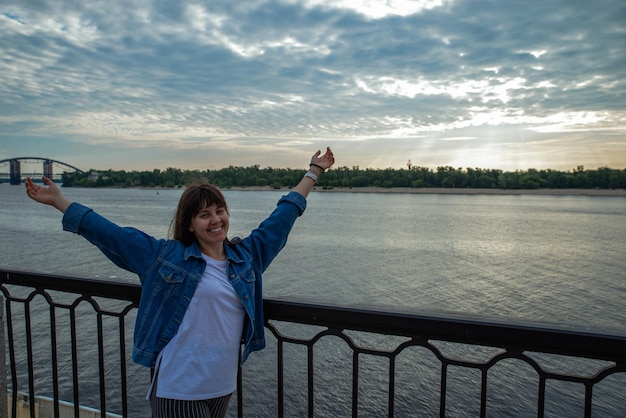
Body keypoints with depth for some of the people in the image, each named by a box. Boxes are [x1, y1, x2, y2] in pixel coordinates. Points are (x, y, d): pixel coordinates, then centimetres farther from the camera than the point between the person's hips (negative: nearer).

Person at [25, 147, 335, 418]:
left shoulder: (247, 255, 3)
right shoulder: (165, 256, -4)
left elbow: (282, 216, 9)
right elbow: (108, 232, 0)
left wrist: (313, 172, 14)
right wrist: (58, 200, 2)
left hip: (223, 386, 4)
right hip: (178, 391, -3)